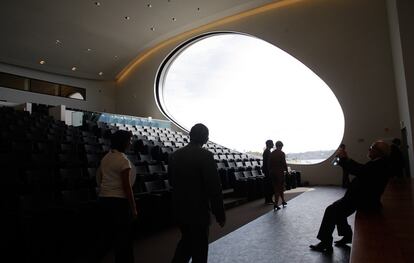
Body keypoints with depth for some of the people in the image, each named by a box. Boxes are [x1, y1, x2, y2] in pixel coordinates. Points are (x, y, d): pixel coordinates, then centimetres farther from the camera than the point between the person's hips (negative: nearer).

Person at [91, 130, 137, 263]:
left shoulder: (105, 158, 8)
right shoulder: (123, 160, -15)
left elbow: (99, 180, 13)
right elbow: (126, 186, -17)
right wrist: (133, 207, -11)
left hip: (103, 199, 8)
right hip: (119, 201, -8)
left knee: (106, 233, 20)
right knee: (123, 236, 7)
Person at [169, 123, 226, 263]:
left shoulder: (174, 155, 0)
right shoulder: (205, 156, -19)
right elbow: (214, 187, -19)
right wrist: (220, 214, -10)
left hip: (179, 209, 6)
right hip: (198, 211, -6)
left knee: (186, 240, 27)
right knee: (199, 250, 13)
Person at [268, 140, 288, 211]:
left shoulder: (272, 153, 6)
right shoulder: (281, 153, -10)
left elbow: (269, 163, 7)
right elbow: (284, 163, -11)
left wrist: (270, 171, 13)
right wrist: (286, 170, 3)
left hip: (272, 172, 6)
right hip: (279, 172, -5)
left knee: (276, 188, 15)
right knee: (278, 188, 3)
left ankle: (283, 201, 26)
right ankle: (275, 204, 1)